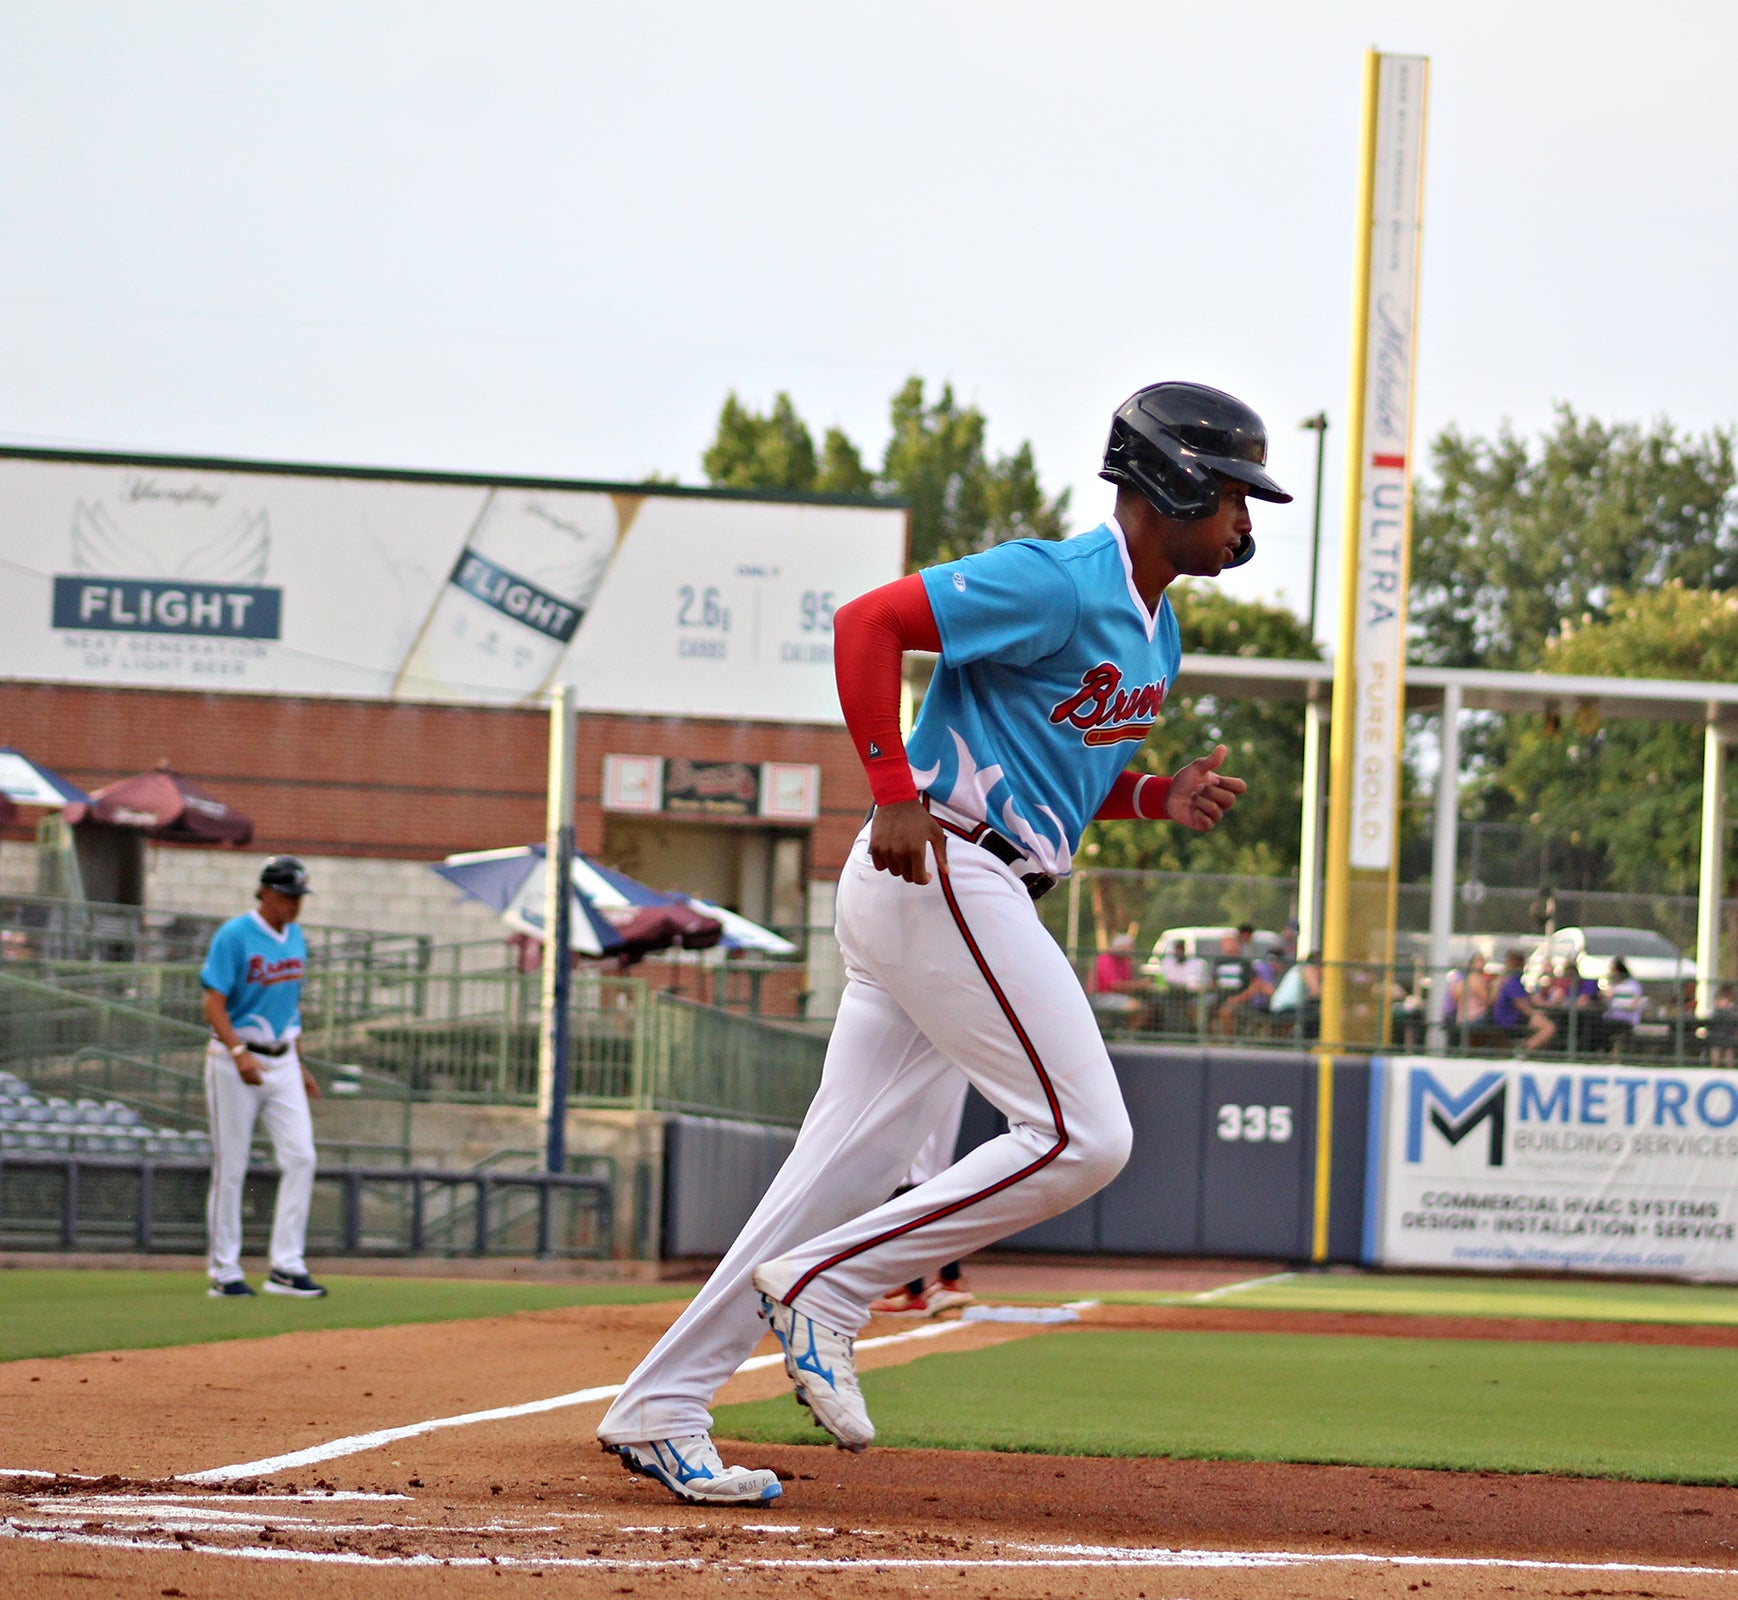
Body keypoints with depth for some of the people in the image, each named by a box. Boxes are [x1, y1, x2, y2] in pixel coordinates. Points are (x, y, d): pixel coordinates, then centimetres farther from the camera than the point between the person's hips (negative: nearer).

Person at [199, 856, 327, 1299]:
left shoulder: (295, 937, 11)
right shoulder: (235, 936, -12)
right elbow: (214, 1004, -16)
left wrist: (299, 1066, 18)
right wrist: (239, 1054, -30)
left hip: (282, 1062, 7)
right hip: (235, 1061, -7)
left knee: (300, 1159, -4)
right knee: (231, 1168, -1)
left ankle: (286, 1267, -1)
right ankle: (224, 1273, 5)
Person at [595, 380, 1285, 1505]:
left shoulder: (1156, 634, 19)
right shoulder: (1058, 583, -12)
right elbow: (868, 621, -17)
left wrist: (1164, 799, 8)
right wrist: (897, 795, -22)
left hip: (985, 898, 10)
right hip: (940, 874, -10)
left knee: (852, 1165, 6)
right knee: (1082, 1137, -13)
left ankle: (660, 1409, 7)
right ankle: (821, 1285, -9)